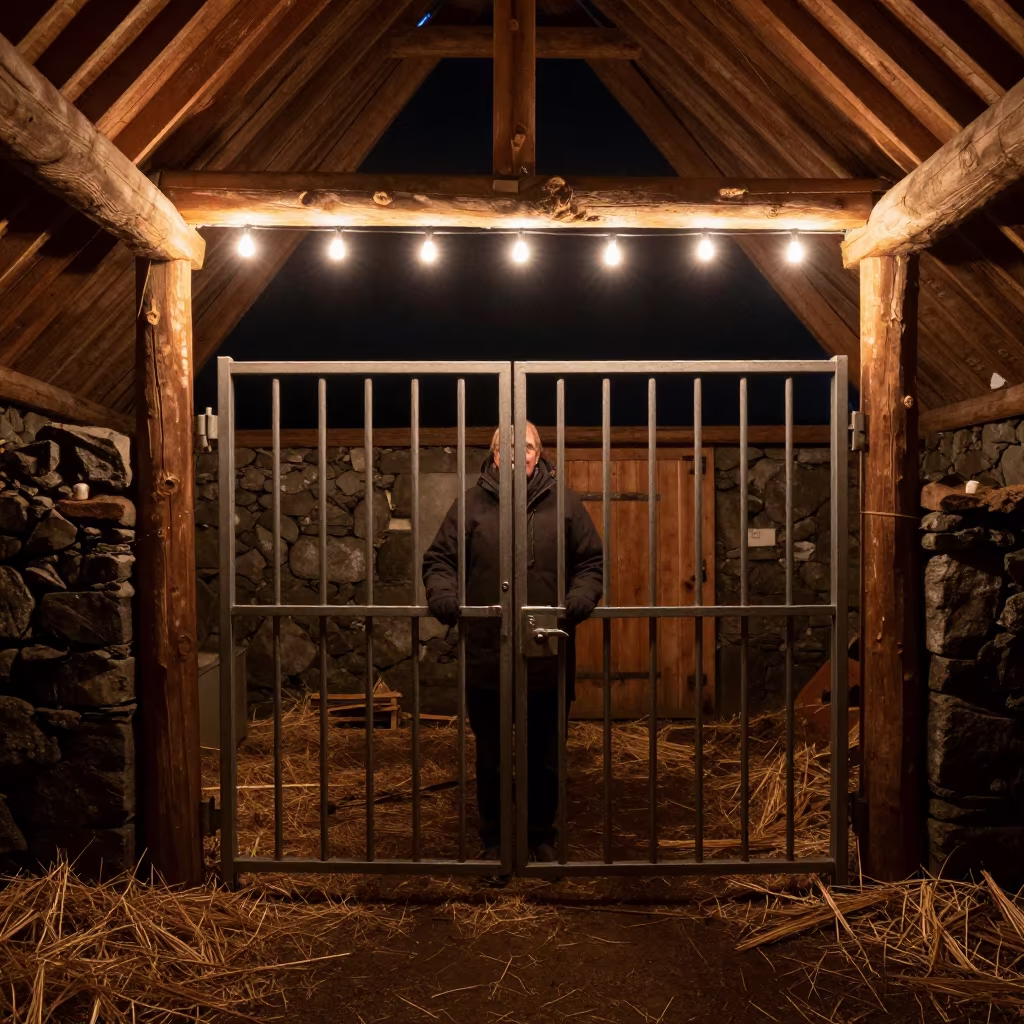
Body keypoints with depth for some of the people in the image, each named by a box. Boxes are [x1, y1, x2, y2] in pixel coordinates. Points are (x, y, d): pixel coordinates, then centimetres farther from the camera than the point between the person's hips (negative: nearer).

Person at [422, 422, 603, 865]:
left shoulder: (565, 504, 5)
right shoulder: (470, 504, 3)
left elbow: (592, 561, 7)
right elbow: (438, 559, 4)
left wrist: (581, 597, -12)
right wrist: (443, 594, -16)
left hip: (549, 659, 1)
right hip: (487, 658, -1)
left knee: (546, 759, 14)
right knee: (492, 760, 13)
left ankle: (542, 836, 34)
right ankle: (493, 840, 31)